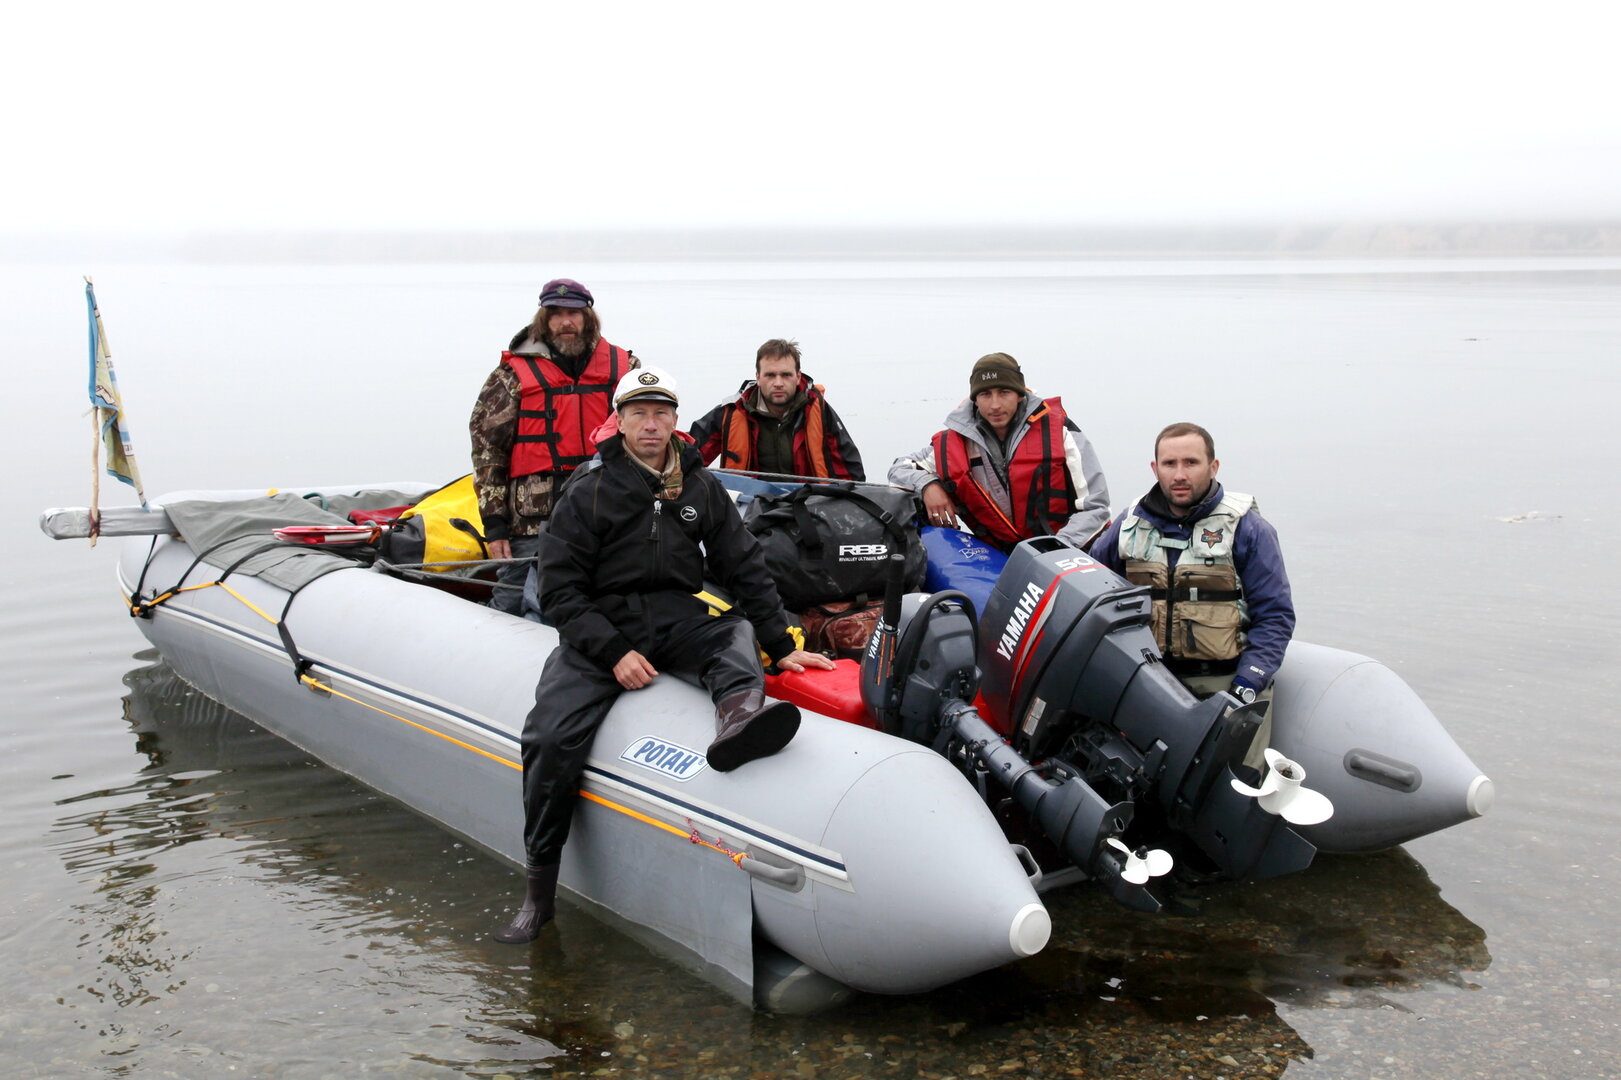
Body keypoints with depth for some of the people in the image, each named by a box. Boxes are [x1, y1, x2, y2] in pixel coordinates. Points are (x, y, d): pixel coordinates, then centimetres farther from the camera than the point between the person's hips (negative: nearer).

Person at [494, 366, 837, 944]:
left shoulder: (702, 488, 8)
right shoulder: (588, 493, -2)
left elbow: (745, 567, 11)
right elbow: (561, 588, -5)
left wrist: (781, 646, 4)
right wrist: (614, 653, -16)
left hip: (678, 621, 3)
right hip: (599, 629, -3)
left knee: (737, 635, -28)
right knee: (550, 737, -22)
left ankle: (739, 717, -62)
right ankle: (537, 891, -12)